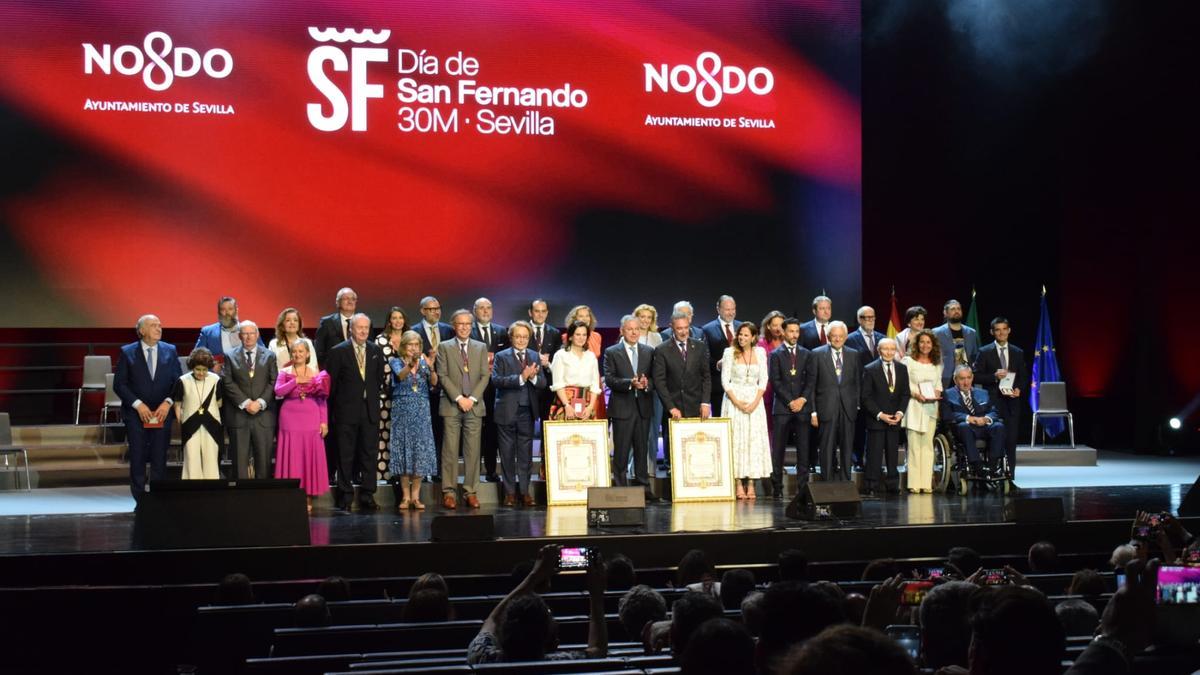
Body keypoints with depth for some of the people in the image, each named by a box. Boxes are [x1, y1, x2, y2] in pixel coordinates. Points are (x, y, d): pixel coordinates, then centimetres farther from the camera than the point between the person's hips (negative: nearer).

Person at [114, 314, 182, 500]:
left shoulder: (170, 351, 6)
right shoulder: (127, 352, 0)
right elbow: (119, 384, -2)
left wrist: (168, 403, -8)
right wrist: (138, 404, -11)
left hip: (162, 413, 1)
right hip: (136, 414, -1)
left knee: (159, 459, 0)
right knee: (137, 459, 1)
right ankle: (140, 501, 9)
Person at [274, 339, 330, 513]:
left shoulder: (316, 373, 7)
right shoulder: (284, 372, 7)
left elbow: (323, 399, 4)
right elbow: (278, 391, -9)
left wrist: (324, 422, -2)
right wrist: (296, 381, -16)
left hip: (311, 420, 1)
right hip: (290, 419, -1)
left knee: (311, 457, 0)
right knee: (291, 458, -1)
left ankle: (308, 498, 6)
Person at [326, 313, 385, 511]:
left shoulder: (376, 351, 8)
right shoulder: (338, 352, -3)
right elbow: (331, 382, -1)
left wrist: (373, 397, 8)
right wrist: (334, 406, -1)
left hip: (370, 411, 3)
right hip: (347, 411, -3)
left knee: (369, 454, 4)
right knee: (346, 455, 2)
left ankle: (367, 496, 10)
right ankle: (345, 497, 8)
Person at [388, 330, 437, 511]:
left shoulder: (424, 361, 9)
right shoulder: (396, 361, 4)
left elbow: (434, 383, -7)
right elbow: (400, 375, -18)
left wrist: (431, 368, -27)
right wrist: (410, 364, -37)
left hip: (421, 411, 2)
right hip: (402, 410, -2)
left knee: (421, 450, -1)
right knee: (403, 449, -3)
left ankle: (415, 496, 5)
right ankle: (405, 496, 3)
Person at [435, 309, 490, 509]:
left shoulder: (481, 348, 13)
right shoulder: (444, 347, 6)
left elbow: (485, 375, 7)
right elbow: (442, 376, -1)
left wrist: (472, 398, -6)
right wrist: (459, 398, -10)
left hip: (474, 406, 2)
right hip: (451, 406, -2)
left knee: (473, 451, 1)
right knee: (450, 451, -3)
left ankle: (471, 492, 5)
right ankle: (448, 492, 0)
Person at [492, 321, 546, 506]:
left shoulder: (534, 357, 10)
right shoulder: (501, 357, -1)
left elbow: (543, 383, 3)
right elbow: (496, 380, -16)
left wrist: (533, 377, -19)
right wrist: (521, 378, -23)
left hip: (527, 412, 3)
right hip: (506, 411, -3)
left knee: (525, 453, 6)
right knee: (507, 454, 3)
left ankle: (525, 491, 12)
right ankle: (509, 492, 11)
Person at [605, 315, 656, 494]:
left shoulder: (649, 352, 12)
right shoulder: (611, 352, 1)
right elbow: (609, 380, -8)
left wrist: (647, 384, -14)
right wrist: (630, 383, -21)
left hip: (643, 407, 3)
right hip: (622, 407, -3)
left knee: (642, 449, 7)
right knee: (621, 451, -1)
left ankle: (644, 487, 12)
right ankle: (620, 488, 3)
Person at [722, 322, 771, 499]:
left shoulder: (760, 353, 6)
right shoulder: (730, 352, 0)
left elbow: (763, 380, 4)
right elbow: (725, 380, -3)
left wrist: (755, 402, -8)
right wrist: (737, 402, -12)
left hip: (755, 401, 2)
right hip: (734, 400, -2)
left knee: (755, 440, -2)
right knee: (736, 439, -4)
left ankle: (751, 484, 1)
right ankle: (738, 484, -2)